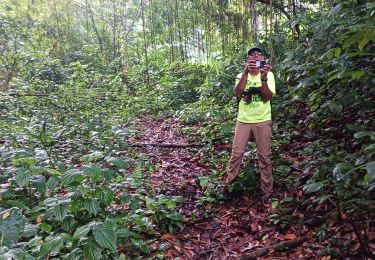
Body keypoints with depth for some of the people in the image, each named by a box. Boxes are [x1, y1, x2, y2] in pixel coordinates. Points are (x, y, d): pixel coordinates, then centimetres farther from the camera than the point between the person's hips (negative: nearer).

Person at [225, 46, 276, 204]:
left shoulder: (268, 75, 2)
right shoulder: (241, 75, 5)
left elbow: (267, 97, -10)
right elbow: (238, 93, -14)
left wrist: (263, 78, -22)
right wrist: (246, 72, -23)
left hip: (262, 121, -1)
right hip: (243, 120, 1)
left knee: (264, 157, 3)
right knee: (236, 153, 1)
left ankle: (267, 192, 13)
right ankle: (228, 185, 14)